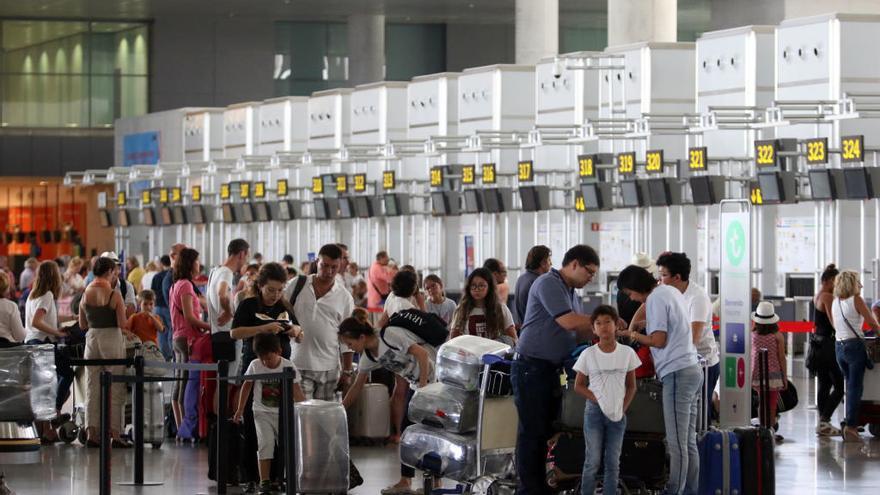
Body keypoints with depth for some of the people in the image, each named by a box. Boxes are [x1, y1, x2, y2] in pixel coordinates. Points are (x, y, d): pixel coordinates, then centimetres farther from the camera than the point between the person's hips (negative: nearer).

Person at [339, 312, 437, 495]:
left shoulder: (390, 335, -23)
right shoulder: (368, 357, 3)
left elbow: (422, 354, -25)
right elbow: (357, 387, 15)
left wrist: (423, 388, -25)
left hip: (435, 377, -9)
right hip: (416, 383, 9)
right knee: (408, 428, 5)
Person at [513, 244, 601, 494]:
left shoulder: (571, 292, 17)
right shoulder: (548, 284, -13)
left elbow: (580, 332, 14)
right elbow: (569, 322, -21)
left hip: (552, 369, 9)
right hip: (531, 368, -9)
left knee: (547, 430, 10)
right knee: (532, 431, -6)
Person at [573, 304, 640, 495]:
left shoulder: (627, 353, -1)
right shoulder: (588, 354, -5)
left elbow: (631, 386, 6)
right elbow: (578, 386, 1)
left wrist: (623, 408, -5)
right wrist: (596, 399, -13)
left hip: (617, 414, 2)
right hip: (594, 411, -2)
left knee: (613, 463, 8)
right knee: (593, 461, -1)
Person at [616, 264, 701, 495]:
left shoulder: (656, 298, -9)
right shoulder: (671, 291, 18)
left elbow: (659, 340, -13)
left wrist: (633, 335, 1)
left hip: (677, 372, -10)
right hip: (692, 368, 10)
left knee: (677, 443, -8)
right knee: (689, 441, 9)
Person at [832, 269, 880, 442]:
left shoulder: (835, 302, 10)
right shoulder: (856, 300, -9)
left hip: (839, 347, 6)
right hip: (855, 345, -6)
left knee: (850, 386, 15)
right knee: (855, 387, -5)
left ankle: (851, 423, 13)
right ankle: (850, 426, -12)